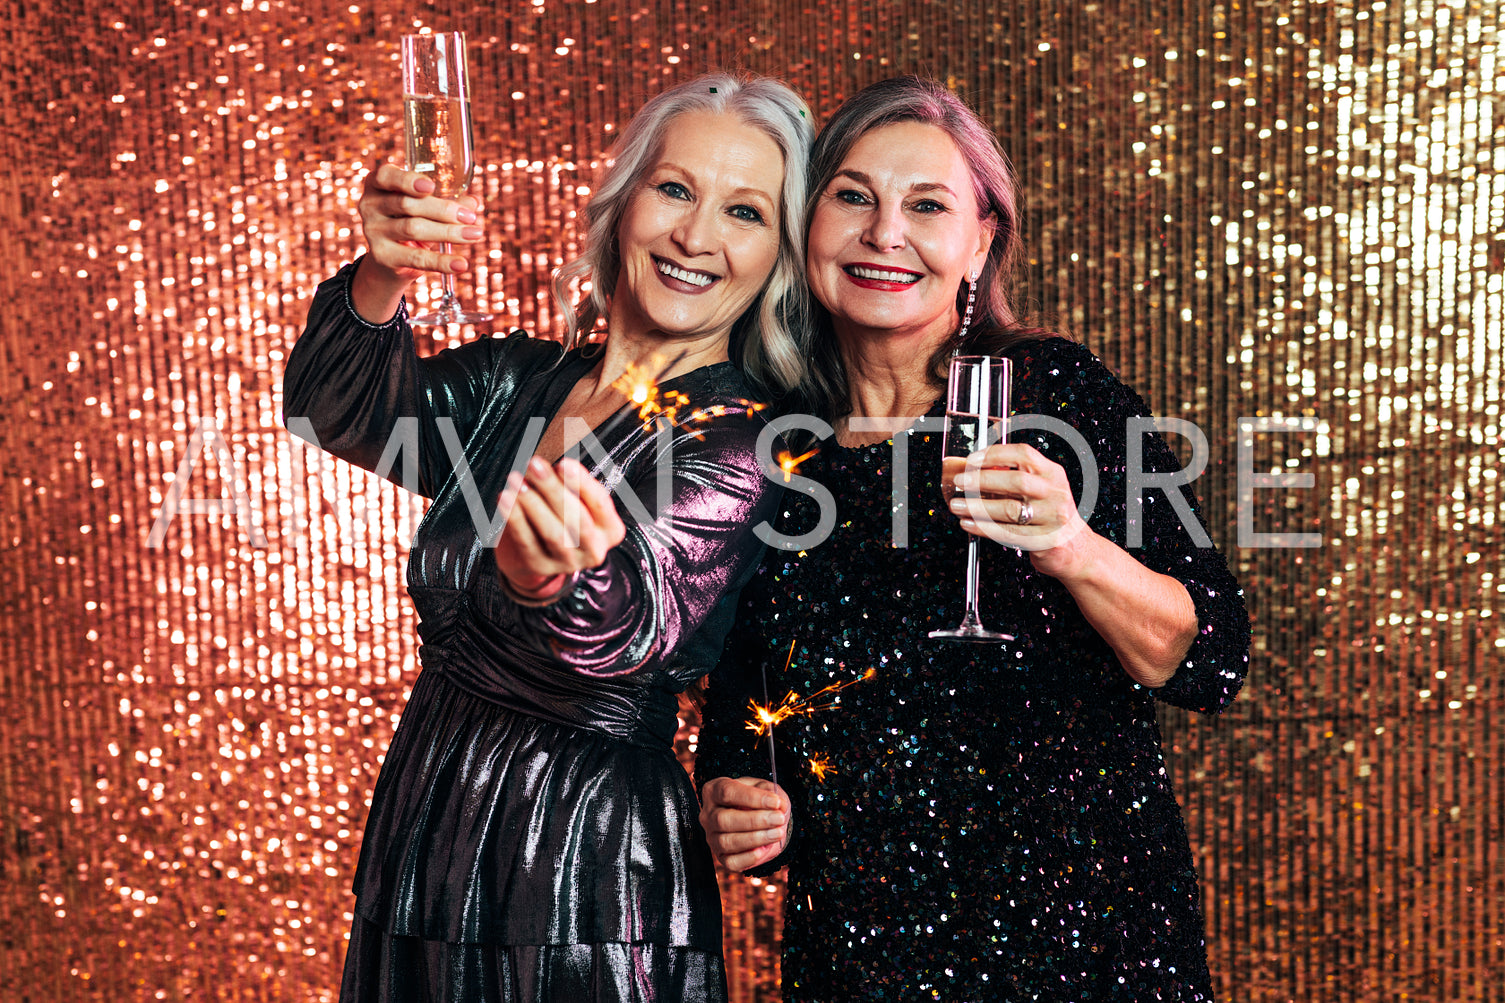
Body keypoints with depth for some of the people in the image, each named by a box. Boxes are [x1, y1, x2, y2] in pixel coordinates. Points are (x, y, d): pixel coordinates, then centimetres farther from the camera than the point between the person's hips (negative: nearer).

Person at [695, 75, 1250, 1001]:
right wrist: (736, 808, -8)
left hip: (1088, 926, -2)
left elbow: (1214, 663, -12)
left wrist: (1076, 551, -28)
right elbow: (737, 715, 11)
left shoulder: (1055, 393, -9)